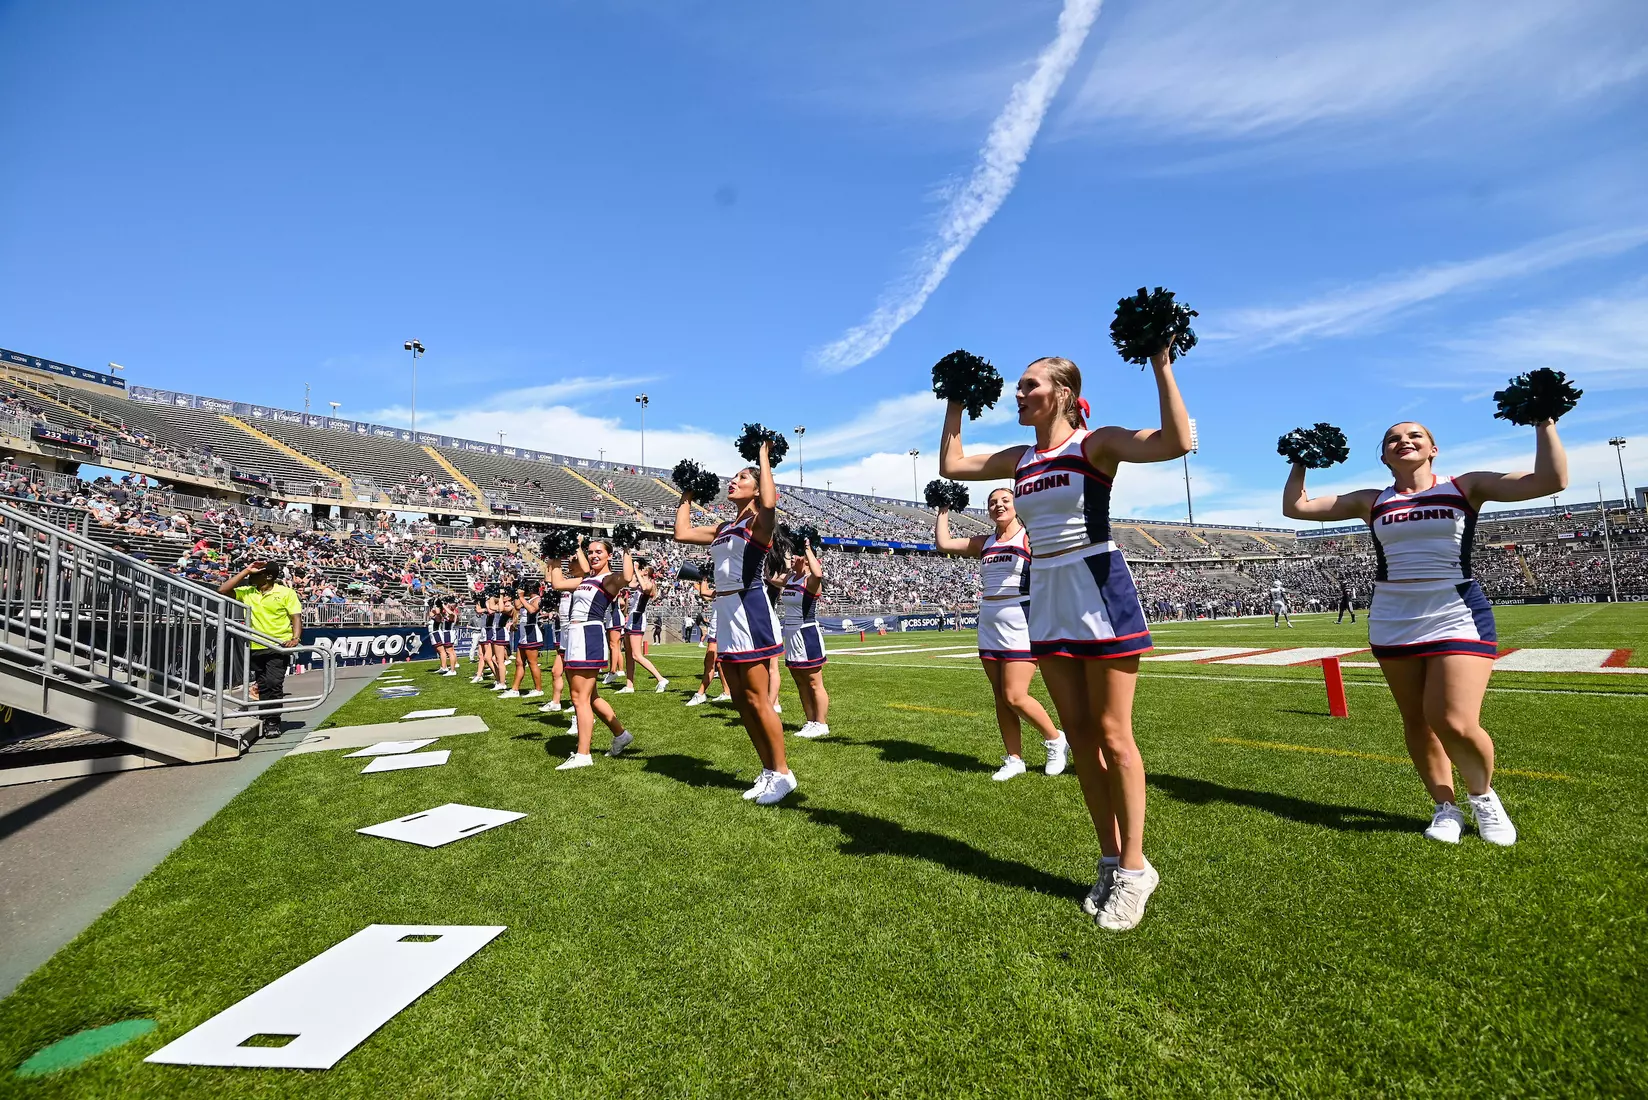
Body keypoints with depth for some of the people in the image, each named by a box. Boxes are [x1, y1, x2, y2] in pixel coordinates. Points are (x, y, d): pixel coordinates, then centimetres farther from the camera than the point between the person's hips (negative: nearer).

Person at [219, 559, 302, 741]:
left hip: (278, 647, -4)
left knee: (274, 684, -7)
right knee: (262, 685, 9)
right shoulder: (246, 592, 11)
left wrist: (295, 638, -18)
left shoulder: (286, 593, -1)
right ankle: (264, 721, 16)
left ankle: (273, 723, 0)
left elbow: (296, 617, -3)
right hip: (255, 647, 4)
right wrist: (245, 571, -1)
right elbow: (222, 590, 0)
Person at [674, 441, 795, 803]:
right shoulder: (724, 528, 17)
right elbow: (682, 533, 20)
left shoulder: (759, 522, -6)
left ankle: (782, 773, 10)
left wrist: (764, 457, -18)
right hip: (725, 614, 9)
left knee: (757, 699, -4)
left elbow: (770, 503, -30)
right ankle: (768, 771, 23)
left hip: (750, 612, -8)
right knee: (740, 700, 11)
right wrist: (687, 495, 26)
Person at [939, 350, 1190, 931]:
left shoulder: (1096, 443, -7)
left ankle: (1134, 868, 15)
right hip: (1047, 602, 6)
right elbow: (950, 464, 17)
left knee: (1112, 734, 0)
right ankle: (1111, 861, 24)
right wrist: (956, 404, 19)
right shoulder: (1020, 458, 11)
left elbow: (1178, 441, -22)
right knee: (1080, 736, 10)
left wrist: (1161, 365, -21)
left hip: (1100, 594, -6)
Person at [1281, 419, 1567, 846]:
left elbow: (1551, 480, -5)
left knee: (1456, 724, -14)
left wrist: (1544, 422, 0)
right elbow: (1295, 507, 8)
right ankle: (1445, 807, 29)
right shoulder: (1370, 501, 9)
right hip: (1393, 623, 3)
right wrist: (1301, 462, 10)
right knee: (1417, 722, 10)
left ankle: (1483, 796, 18)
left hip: (1458, 617, -3)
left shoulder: (1465, 487, 4)